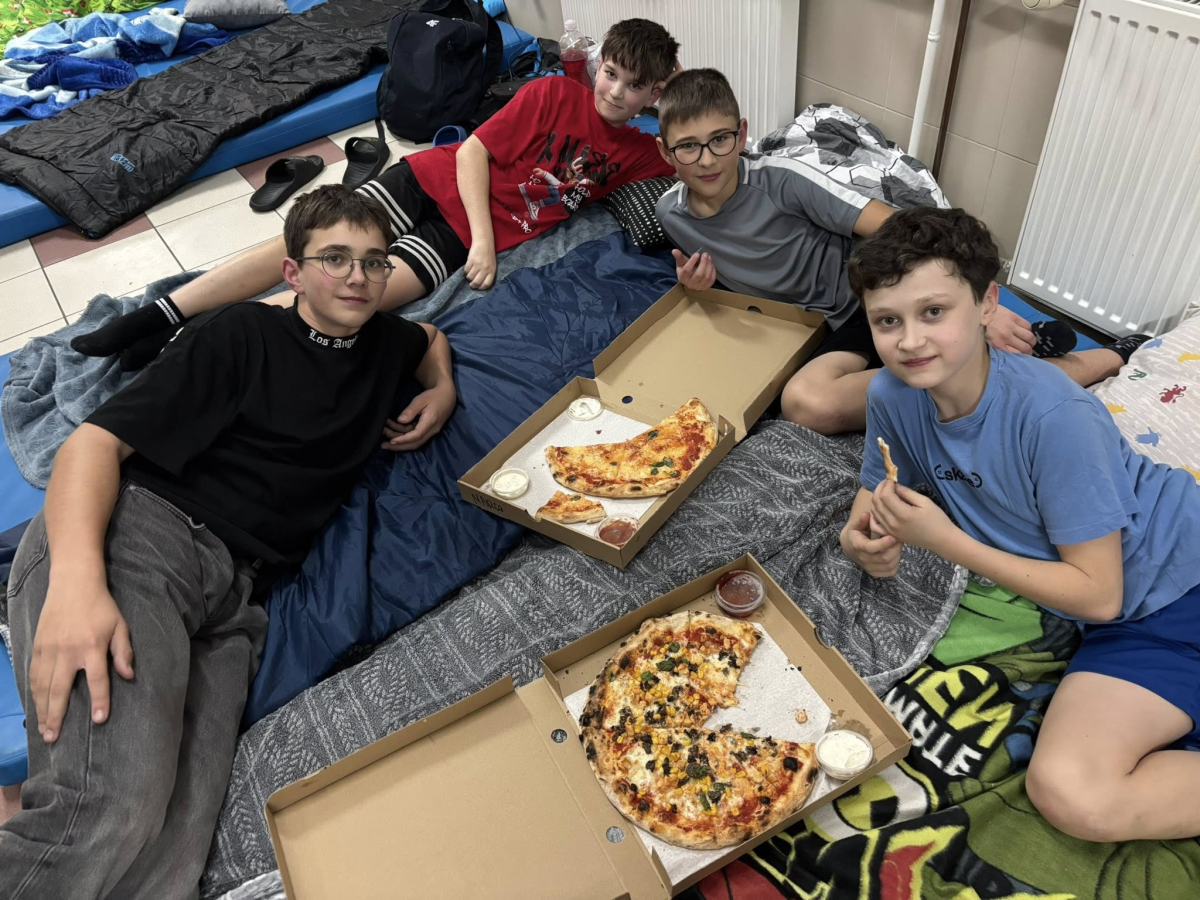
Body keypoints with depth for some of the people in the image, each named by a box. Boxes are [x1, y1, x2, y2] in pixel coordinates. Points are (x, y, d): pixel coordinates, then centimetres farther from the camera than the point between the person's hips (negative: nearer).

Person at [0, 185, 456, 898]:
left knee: (174, 841, -19)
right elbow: (98, 439, -4)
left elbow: (434, 338, 47)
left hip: (232, 593, 5)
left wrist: (441, 392, 22)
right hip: (134, 536, -5)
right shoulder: (244, 336, 4)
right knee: (115, 806, -30)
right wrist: (76, 580, -23)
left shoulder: (383, 343, 22)